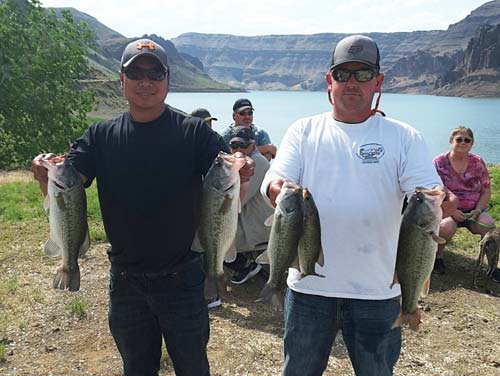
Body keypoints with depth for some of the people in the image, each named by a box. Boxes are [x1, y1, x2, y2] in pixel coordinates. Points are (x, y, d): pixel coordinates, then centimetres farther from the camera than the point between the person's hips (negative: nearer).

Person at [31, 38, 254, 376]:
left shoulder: (195, 133, -9)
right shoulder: (101, 137, -1)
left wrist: (240, 178, -37)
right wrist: (46, 175, -31)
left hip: (182, 280, -2)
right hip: (125, 281, 3)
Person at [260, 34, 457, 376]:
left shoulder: (404, 137, 1)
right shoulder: (304, 131, 3)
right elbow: (274, 181, -6)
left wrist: (439, 204, -31)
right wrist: (280, 191, -31)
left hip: (377, 287, 0)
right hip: (309, 282, 1)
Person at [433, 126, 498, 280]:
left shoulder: (478, 162, 5)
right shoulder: (439, 162, -4)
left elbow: (486, 191, 8)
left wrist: (478, 210, -10)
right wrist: (451, 211, -19)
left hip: (474, 210, 3)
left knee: (489, 225, -27)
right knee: (446, 226, -36)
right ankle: (437, 256, -5)